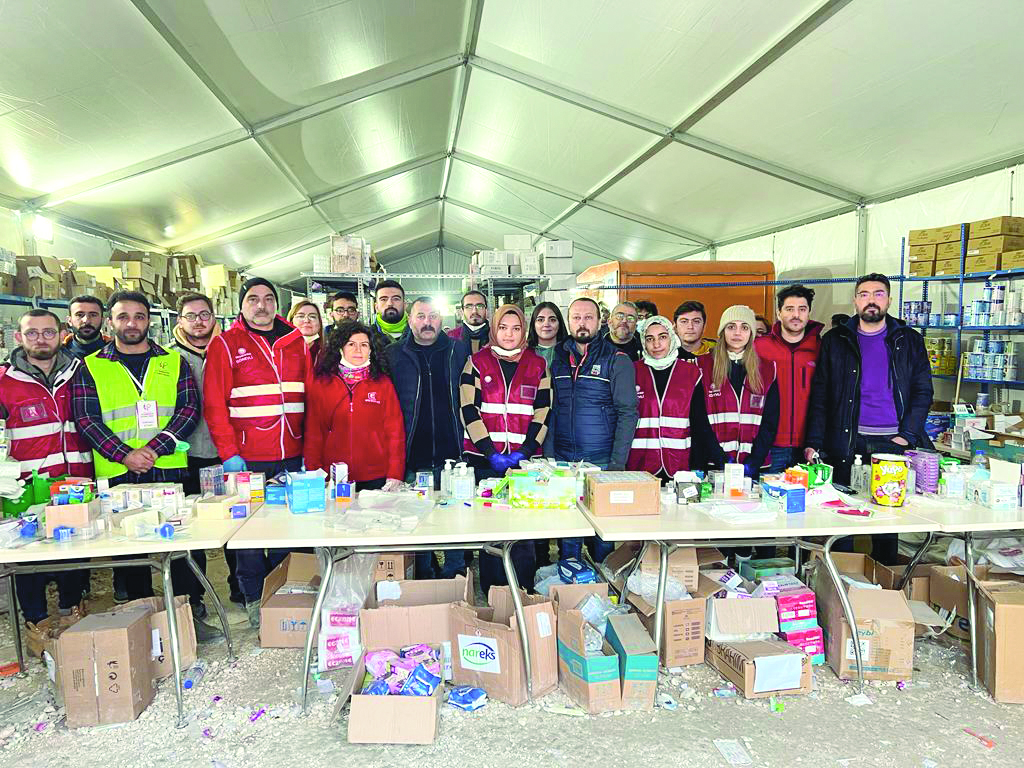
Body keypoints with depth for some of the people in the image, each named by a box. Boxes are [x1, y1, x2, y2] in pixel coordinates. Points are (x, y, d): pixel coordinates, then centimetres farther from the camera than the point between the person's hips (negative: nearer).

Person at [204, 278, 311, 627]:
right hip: (247, 458, -3)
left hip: (292, 457, 3)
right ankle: (254, 599, 21)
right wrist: (228, 453, -12)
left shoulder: (296, 343, 12)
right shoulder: (225, 344, 2)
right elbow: (214, 404, -4)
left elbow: (311, 400, 10)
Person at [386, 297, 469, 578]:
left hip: (451, 455, 1)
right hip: (413, 458, -1)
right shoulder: (393, 355, 3)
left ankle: (455, 574, 28)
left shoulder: (458, 350, 6)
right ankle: (422, 581, 28)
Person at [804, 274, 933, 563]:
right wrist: (813, 442, -5)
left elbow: (923, 390, 6)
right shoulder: (835, 341, 6)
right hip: (847, 442, -1)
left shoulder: (910, 341, 8)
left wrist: (908, 435, -7)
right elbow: (819, 396, 3)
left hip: (893, 442, 1)